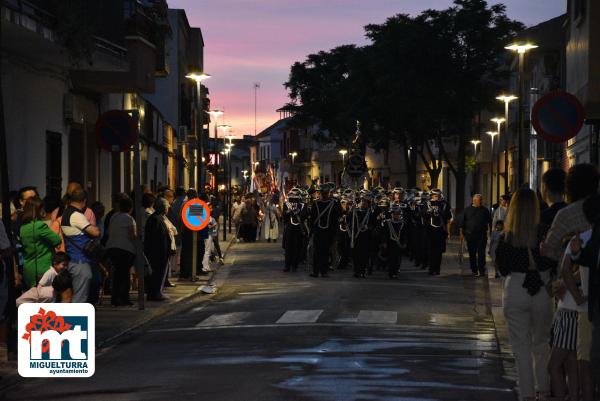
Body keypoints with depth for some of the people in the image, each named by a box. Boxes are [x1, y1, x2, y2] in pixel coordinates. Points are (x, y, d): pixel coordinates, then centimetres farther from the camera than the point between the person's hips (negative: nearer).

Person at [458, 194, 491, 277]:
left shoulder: (485, 210, 8)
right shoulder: (467, 210, 6)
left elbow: (489, 222, 13)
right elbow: (461, 223, 7)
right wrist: (461, 233, 1)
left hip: (482, 235, -1)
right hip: (470, 235, 1)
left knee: (481, 253, -7)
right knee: (472, 254, 6)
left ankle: (481, 270, -6)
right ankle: (474, 270, 16)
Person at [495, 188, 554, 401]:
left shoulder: (507, 238, -11)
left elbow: (502, 269, -1)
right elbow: (553, 264, -2)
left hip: (515, 292, -1)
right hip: (542, 293, 1)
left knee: (521, 347, 8)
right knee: (541, 344, 19)